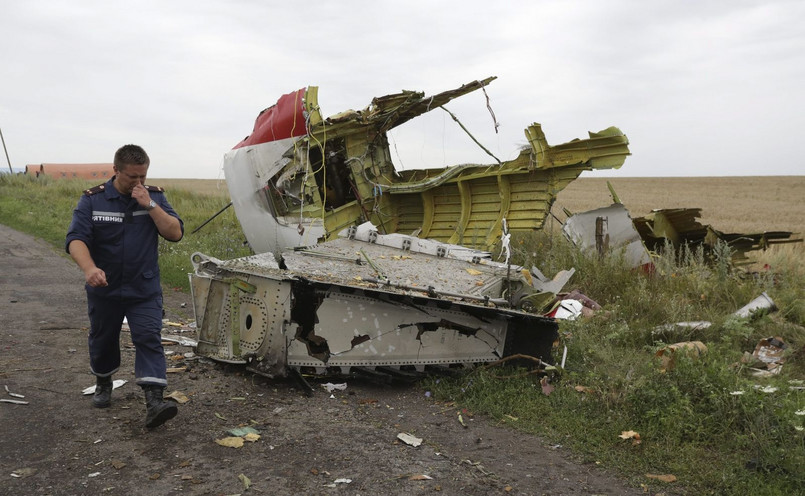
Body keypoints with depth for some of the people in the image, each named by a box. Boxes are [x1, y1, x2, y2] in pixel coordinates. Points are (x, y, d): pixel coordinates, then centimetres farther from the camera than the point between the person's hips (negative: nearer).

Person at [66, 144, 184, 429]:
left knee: (149, 338, -12)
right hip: (104, 288, 1)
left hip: (144, 289, -1)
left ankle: (154, 402, -17)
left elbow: (175, 233, -10)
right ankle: (103, 383, 45)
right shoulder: (92, 200, -7)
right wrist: (89, 268, -37)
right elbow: (76, 239, -18)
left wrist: (149, 205, -21)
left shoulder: (155, 196, -2)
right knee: (102, 339, 18)